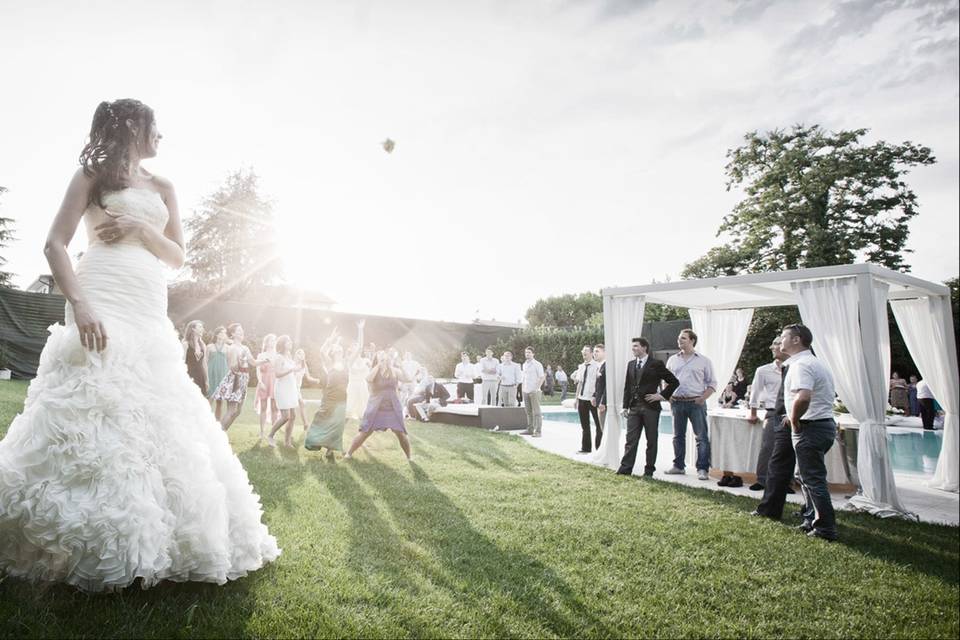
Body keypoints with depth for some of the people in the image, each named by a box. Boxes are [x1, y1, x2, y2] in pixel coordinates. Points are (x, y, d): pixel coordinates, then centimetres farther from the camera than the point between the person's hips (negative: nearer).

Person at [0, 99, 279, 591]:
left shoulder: (162, 188, 21)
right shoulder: (94, 175, 8)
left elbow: (178, 257, 17)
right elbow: (54, 244, -2)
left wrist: (141, 228, -2)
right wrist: (79, 304, -18)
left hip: (150, 313, 5)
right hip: (102, 305, -4)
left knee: (154, 419, 1)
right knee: (91, 417, -12)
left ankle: (142, 543, 11)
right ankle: (86, 544, 0)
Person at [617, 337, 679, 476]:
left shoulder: (656, 364, -5)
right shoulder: (631, 364, 12)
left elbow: (674, 382, -3)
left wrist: (663, 395, -7)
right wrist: (625, 406, 8)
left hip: (650, 407, -4)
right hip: (634, 407, 5)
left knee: (651, 440, 6)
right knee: (631, 440, 4)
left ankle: (649, 470, 16)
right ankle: (625, 469, 7)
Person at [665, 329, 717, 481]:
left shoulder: (704, 361, 2)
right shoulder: (672, 360, 12)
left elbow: (712, 383, 2)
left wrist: (703, 398, -11)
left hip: (696, 403, -3)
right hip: (677, 402, 4)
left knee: (702, 437, -4)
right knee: (678, 436, 11)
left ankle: (702, 469, 2)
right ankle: (678, 466, 21)